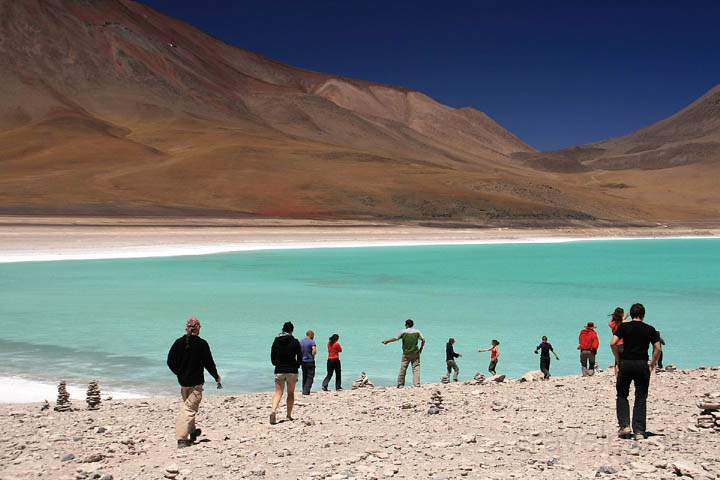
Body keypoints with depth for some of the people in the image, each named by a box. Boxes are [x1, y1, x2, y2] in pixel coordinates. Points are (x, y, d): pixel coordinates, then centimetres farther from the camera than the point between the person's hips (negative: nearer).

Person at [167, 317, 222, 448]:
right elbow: (209, 363, -8)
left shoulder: (179, 342, 0)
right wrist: (217, 377, 8)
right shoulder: (202, 344, -12)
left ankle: (192, 431, 36)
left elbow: (170, 361, 3)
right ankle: (182, 438, -10)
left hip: (183, 381, 5)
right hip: (196, 382, -5)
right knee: (190, 409, -2)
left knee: (187, 405, 22)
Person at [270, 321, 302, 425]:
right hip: (292, 371, -1)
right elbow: (300, 357, -4)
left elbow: (272, 357, 9)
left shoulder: (276, 341, 5)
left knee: (278, 392, -1)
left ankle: (273, 410, -26)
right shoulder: (295, 341, -3)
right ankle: (289, 415, 15)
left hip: (279, 371, 1)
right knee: (291, 393, 12)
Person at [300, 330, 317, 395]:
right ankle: (306, 391, -10)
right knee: (310, 377, -2)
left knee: (304, 377, 15)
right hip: (310, 362, -6)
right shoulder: (311, 342, -11)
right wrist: (312, 355, -6)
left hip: (303, 362, 6)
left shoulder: (301, 341, 10)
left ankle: (304, 391, 16)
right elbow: (314, 350, -24)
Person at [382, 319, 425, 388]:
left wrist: (386, 341, 12)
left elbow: (395, 338, -1)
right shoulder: (417, 332, 2)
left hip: (406, 354, -1)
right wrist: (421, 348, 15)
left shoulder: (403, 332, -4)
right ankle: (417, 384, -2)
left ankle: (400, 384, 9)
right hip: (415, 353, 1)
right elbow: (423, 340, 3)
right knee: (416, 369, 3)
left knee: (402, 369, 6)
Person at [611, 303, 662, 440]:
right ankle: (639, 431, 3)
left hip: (625, 363, -1)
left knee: (622, 396, 14)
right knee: (641, 399, 7)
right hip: (642, 365, 1)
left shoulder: (624, 327, 2)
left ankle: (624, 425, 1)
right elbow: (658, 348, -2)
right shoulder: (650, 329, 6)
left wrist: (618, 360, 2)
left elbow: (613, 343, -9)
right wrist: (652, 364, 9)